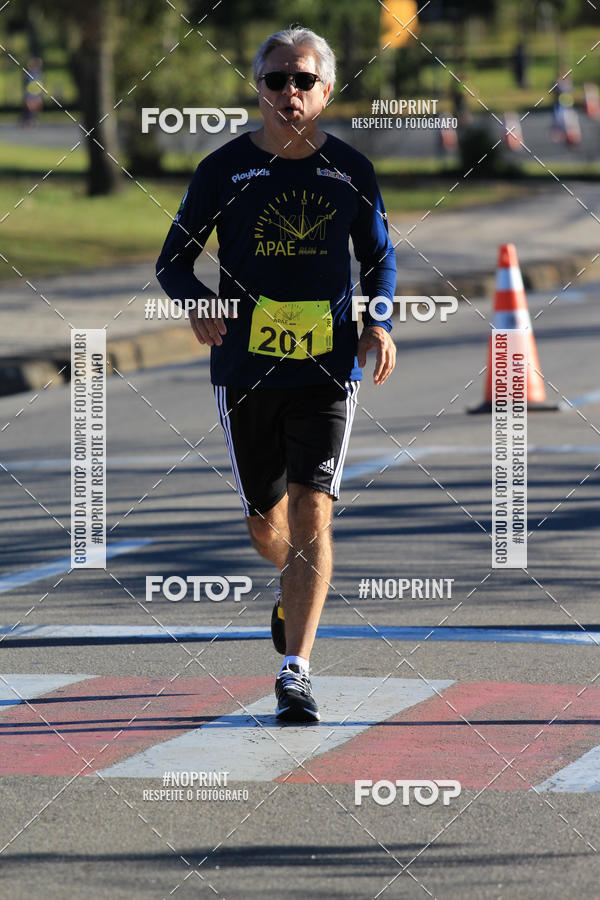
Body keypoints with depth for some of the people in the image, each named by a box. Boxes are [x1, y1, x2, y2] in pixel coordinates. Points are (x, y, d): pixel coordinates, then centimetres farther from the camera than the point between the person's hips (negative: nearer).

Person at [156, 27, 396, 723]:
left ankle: (296, 671, -12)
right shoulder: (225, 168, -1)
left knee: (311, 511, -14)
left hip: (329, 369, -1)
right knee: (266, 521, 12)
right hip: (245, 369, 1)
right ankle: (294, 587, 48)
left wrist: (378, 321, -4)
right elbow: (173, 260, 5)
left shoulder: (350, 171, 2)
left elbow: (378, 259, 16)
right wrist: (198, 303, -17)